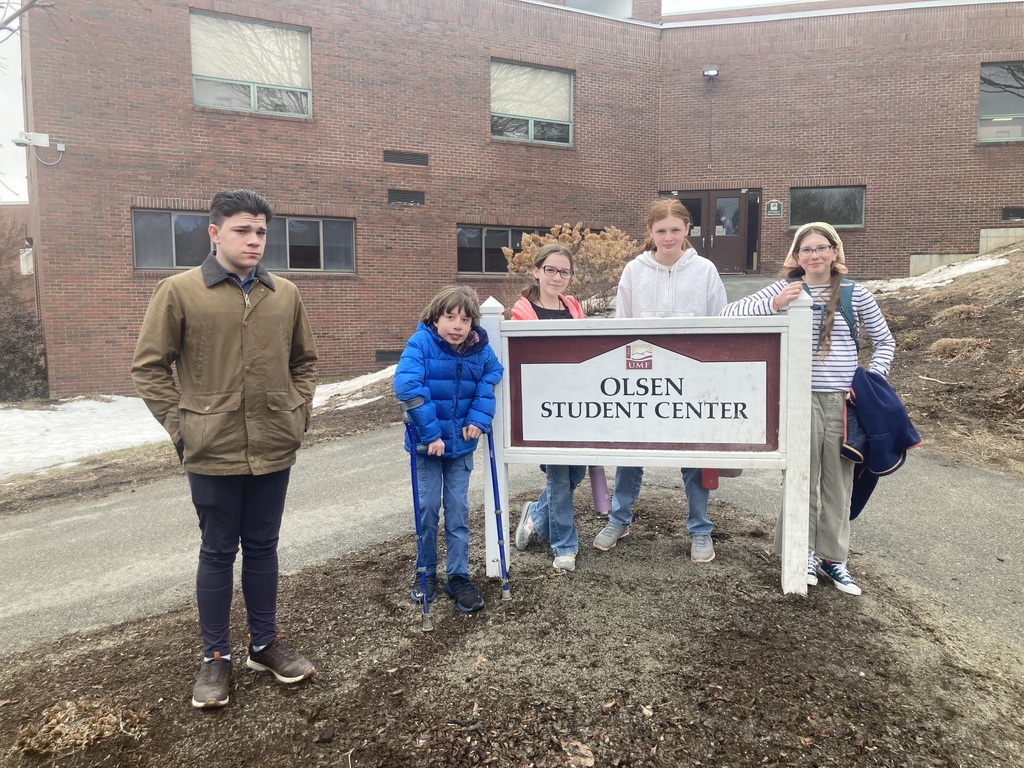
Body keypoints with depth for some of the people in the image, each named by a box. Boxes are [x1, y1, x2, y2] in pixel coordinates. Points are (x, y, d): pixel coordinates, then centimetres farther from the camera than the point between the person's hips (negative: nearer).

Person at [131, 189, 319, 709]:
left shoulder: (285, 295, 5)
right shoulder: (179, 291, -5)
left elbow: (304, 361, 15)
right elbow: (149, 366, -2)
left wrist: (299, 413, 5)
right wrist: (181, 427, -7)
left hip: (274, 449, 3)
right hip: (213, 452, -3)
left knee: (262, 548, 15)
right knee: (218, 552, 10)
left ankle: (264, 644, 31)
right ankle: (215, 657, 26)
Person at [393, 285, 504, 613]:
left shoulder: (480, 349, -8)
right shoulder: (421, 343, -19)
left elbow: (492, 378, 6)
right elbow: (406, 386, -29)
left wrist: (479, 417, -9)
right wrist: (430, 433, -29)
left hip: (461, 442, 3)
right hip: (428, 442, -2)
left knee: (458, 509, 8)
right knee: (428, 507, 7)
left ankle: (458, 576, 20)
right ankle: (427, 573, 26)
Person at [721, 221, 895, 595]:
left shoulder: (855, 294, 6)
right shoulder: (785, 289, 1)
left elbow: (884, 341, 16)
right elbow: (729, 313, -7)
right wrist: (774, 304, -21)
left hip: (844, 399, 2)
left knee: (838, 480, 8)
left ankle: (833, 557, 22)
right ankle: (803, 550, 22)